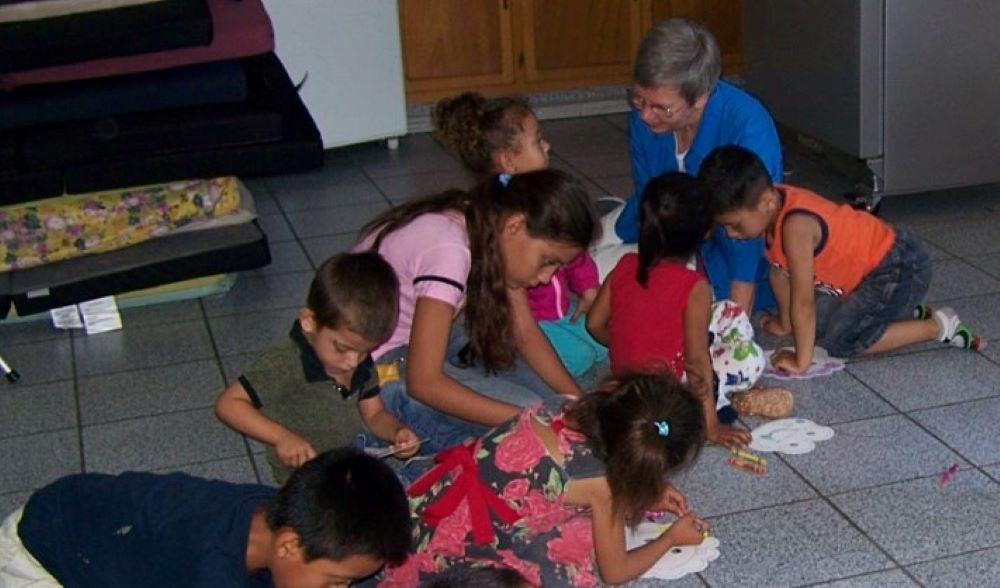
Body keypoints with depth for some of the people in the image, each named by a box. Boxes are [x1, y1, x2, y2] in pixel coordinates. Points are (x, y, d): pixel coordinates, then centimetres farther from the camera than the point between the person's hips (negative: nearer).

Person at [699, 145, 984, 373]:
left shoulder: (795, 226, -34)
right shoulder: (772, 204, -7)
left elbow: (803, 302, -30)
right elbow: (778, 267, 8)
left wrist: (801, 361, -22)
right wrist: (784, 323, 18)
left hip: (901, 267, -9)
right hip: (874, 265, 9)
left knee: (837, 341, -13)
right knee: (820, 324, 15)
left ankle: (938, 326, -3)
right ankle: (908, 311, 26)